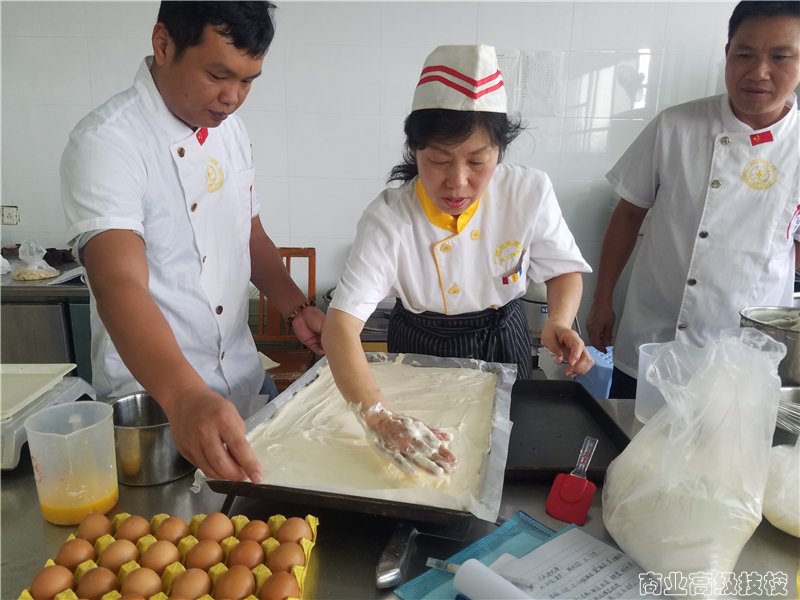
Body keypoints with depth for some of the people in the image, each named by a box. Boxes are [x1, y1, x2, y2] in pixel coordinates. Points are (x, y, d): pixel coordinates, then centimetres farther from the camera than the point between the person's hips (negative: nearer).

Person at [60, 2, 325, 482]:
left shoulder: (230, 129, 1)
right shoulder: (106, 143, -22)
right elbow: (120, 286, -35)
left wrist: (297, 309, -2)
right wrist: (185, 396, -50)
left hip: (245, 382, 7)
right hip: (153, 401, -6)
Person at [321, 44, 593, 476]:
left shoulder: (530, 193, -22)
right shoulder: (388, 219, -29)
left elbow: (564, 268, -5)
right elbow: (341, 324, -37)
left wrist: (560, 322, -28)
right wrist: (378, 419, -53)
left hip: (502, 343, 2)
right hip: (421, 351, -2)